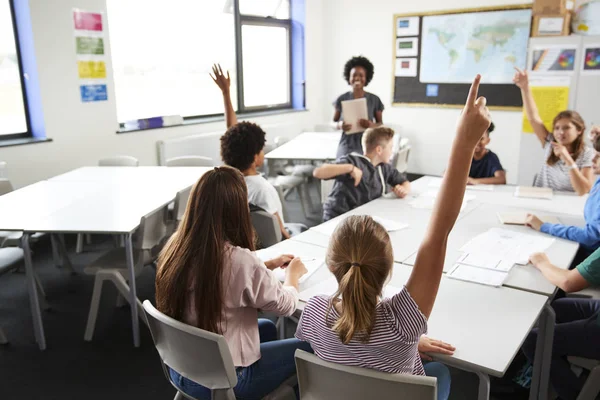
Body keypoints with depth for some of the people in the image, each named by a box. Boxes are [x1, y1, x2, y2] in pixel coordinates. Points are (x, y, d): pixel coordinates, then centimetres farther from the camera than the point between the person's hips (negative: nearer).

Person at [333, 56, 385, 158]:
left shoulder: (374, 100, 1)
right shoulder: (341, 99, 2)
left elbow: (380, 123, 9)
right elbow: (334, 122, 9)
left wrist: (372, 125, -13)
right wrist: (340, 125, -14)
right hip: (346, 147, 0)